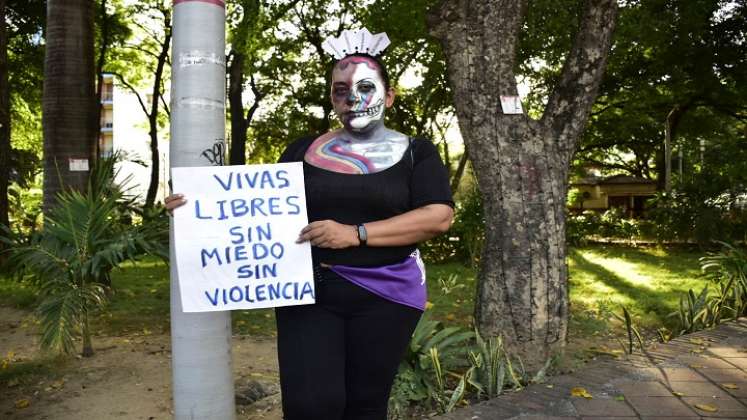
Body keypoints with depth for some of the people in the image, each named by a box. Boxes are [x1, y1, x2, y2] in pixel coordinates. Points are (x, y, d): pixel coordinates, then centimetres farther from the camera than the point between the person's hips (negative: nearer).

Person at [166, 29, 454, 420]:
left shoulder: (415, 152, 3)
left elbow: (439, 216, -10)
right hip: (308, 290, 1)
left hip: (384, 295, -1)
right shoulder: (304, 150, 9)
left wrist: (356, 234, -19)